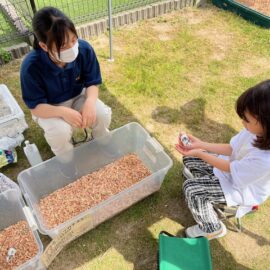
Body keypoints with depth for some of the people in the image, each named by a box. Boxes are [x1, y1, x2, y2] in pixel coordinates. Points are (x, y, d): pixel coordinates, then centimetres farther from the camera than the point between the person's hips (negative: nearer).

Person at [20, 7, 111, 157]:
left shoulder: (84, 49, -25)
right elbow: (35, 107, -24)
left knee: (103, 115, -23)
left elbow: (92, 83, -14)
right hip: (49, 109, -2)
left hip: (78, 97, 3)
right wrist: (63, 112, -41)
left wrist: (90, 102, -36)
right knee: (60, 132, -31)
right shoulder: (31, 66, -32)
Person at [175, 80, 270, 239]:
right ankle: (203, 178, 38)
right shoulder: (257, 131, -22)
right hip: (234, 164, 7)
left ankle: (212, 229, 9)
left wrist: (199, 154, -23)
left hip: (242, 189, -7)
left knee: (191, 189, -17)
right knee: (189, 159, 5)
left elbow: (230, 168, -26)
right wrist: (200, 144, -14)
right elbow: (232, 148, -7)